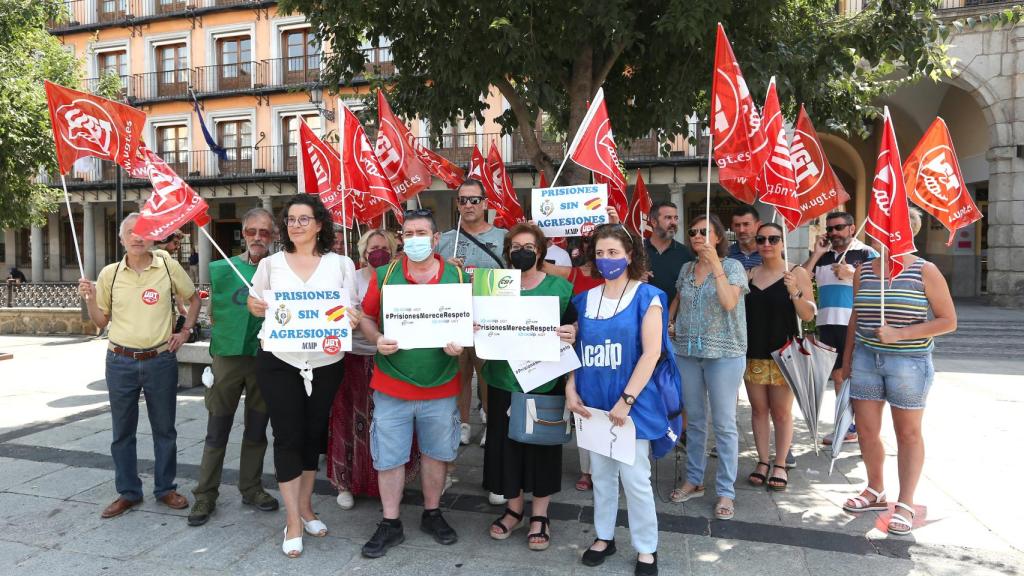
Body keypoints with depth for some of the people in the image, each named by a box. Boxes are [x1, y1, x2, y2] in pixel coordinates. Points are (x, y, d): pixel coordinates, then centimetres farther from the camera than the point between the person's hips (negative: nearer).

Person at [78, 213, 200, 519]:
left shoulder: (169, 267, -2)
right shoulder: (109, 273, 1)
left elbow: (194, 299, 13)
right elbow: (101, 322, 8)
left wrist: (185, 331, 3)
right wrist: (90, 298, -8)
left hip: (161, 361, -1)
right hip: (120, 362, 1)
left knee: (164, 429, 9)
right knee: (122, 431, 10)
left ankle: (165, 488, 24)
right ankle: (128, 492, 24)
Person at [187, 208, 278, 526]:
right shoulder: (222, 269, 2)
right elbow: (214, 315, 9)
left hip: (266, 358, 1)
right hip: (229, 356, 0)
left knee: (257, 429, 12)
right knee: (217, 430, 5)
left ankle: (251, 488, 27)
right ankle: (206, 494, 18)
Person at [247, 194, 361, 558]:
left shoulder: (341, 264, 1)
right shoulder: (270, 264, 3)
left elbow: (353, 309, 1)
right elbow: (257, 307, 10)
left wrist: (352, 319, -22)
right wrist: (255, 306, -13)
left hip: (326, 362, 1)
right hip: (279, 361, -1)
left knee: (314, 434, 13)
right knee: (288, 437, -1)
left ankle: (305, 506, 33)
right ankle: (293, 522, 12)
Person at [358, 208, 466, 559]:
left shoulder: (457, 277, 0)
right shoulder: (384, 275, -1)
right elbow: (366, 318, 5)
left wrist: (461, 343, -14)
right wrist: (377, 340, -14)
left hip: (441, 388, 1)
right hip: (391, 386, 0)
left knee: (436, 453, 15)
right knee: (388, 458, 7)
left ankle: (432, 515, 35)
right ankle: (390, 526, 24)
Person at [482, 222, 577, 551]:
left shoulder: (559, 287, -2)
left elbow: (574, 328, 0)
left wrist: (570, 336, -22)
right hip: (504, 380, 2)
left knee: (542, 445, 7)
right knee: (506, 443, 9)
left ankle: (540, 515, 25)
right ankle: (514, 509, 30)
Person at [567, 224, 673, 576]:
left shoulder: (646, 297, -7)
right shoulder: (586, 299, 7)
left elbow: (652, 352, -14)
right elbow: (577, 349, 12)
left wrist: (626, 400, -19)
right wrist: (571, 389, -2)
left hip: (631, 404, -4)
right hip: (593, 403, 5)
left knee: (635, 478, 3)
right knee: (601, 474, 16)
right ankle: (604, 537, 34)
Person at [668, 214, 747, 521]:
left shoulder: (732, 266, -4)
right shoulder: (686, 269, 10)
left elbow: (729, 302, -20)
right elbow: (676, 304, 20)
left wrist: (715, 263, -20)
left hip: (723, 354, -5)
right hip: (686, 353, 5)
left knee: (724, 424, 0)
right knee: (694, 420, 14)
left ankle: (726, 492, 10)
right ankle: (693, 480, 27)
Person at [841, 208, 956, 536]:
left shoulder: (925, 272, -5)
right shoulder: (863, 270, 7)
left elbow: (948, 321, -7)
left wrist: (899, 333, -17)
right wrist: (847, 357, 12)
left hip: (909, 361, -4)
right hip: (866, 358, 4)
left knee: (908, 434, 7)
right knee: (866, 430, 8)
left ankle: (905, 504, 18)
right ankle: (875, 492, 27)